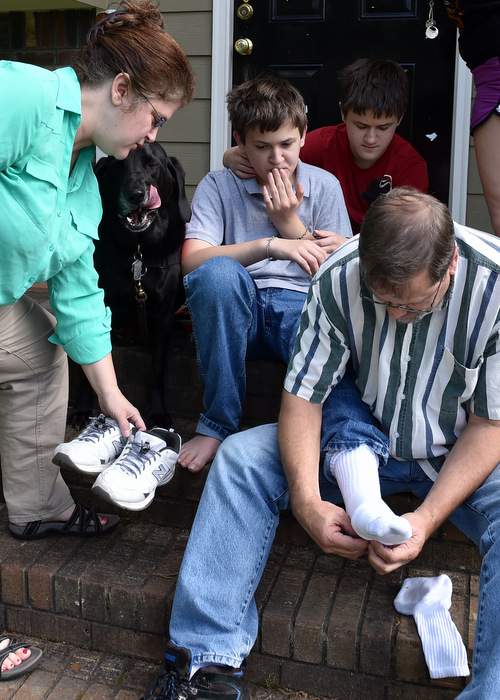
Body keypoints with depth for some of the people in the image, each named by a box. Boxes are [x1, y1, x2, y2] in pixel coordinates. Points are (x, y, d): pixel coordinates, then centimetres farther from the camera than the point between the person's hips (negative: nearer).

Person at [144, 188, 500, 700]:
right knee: (240, 458, -15)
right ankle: (209, 658, -15)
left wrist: (426, 519, -28)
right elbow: (303, 395, -14)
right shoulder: (339, 278, -19)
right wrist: (307, 500, -28)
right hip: (371, 439, 3)